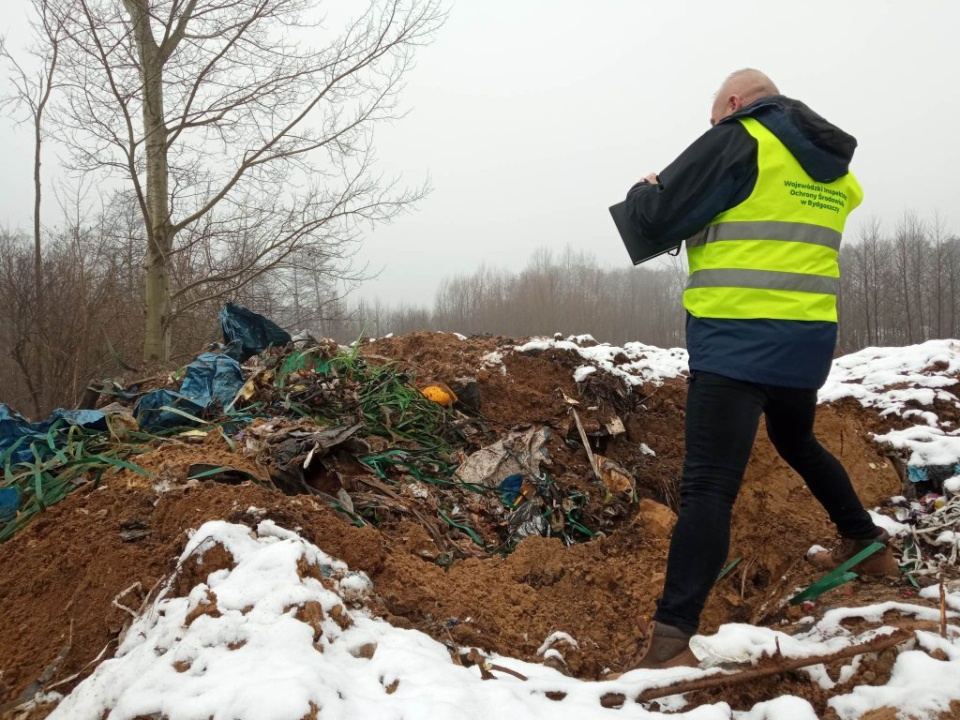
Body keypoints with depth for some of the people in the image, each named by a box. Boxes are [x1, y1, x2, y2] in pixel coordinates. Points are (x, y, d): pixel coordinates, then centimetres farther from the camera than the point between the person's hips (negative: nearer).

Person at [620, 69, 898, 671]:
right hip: (808, 339, 7)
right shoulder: (833, 164, 17)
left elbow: (659, 219, -7)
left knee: (709, 483, -13)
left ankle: (671, 636, -18)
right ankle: (867, 543, 43)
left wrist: (642, 193, 14)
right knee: (797, 442, 32)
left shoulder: (737, 140, -5)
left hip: (737, 341, -7)